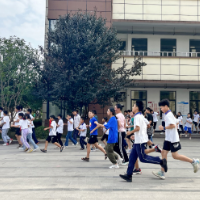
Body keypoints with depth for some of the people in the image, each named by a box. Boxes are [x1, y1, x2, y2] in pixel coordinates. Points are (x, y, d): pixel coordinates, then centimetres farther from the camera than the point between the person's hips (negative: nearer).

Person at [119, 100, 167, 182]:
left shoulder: (137, 116, -15)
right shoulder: (141, 116, 16)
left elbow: (137, 128, -25)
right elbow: (145, 126, 21)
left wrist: (130, 132, -9)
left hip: (140, 141, -10)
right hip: (138, 141, 10)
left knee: (143, 158, -5)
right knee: (132, 157, 9)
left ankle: (161, 161, 2)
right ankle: (129, 175, 11)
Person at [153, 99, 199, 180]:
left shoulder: (168, 115, -17)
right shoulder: (169, 114, 14)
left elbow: (173, 125, -27)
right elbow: (175, 124, 20)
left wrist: (163, 127, -18)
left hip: (173, 139, -10)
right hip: (168, 138, 10)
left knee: (175, 156, -4)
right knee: (164, 153, 5)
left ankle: (193, 161, 10)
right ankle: (162, 172, 7)